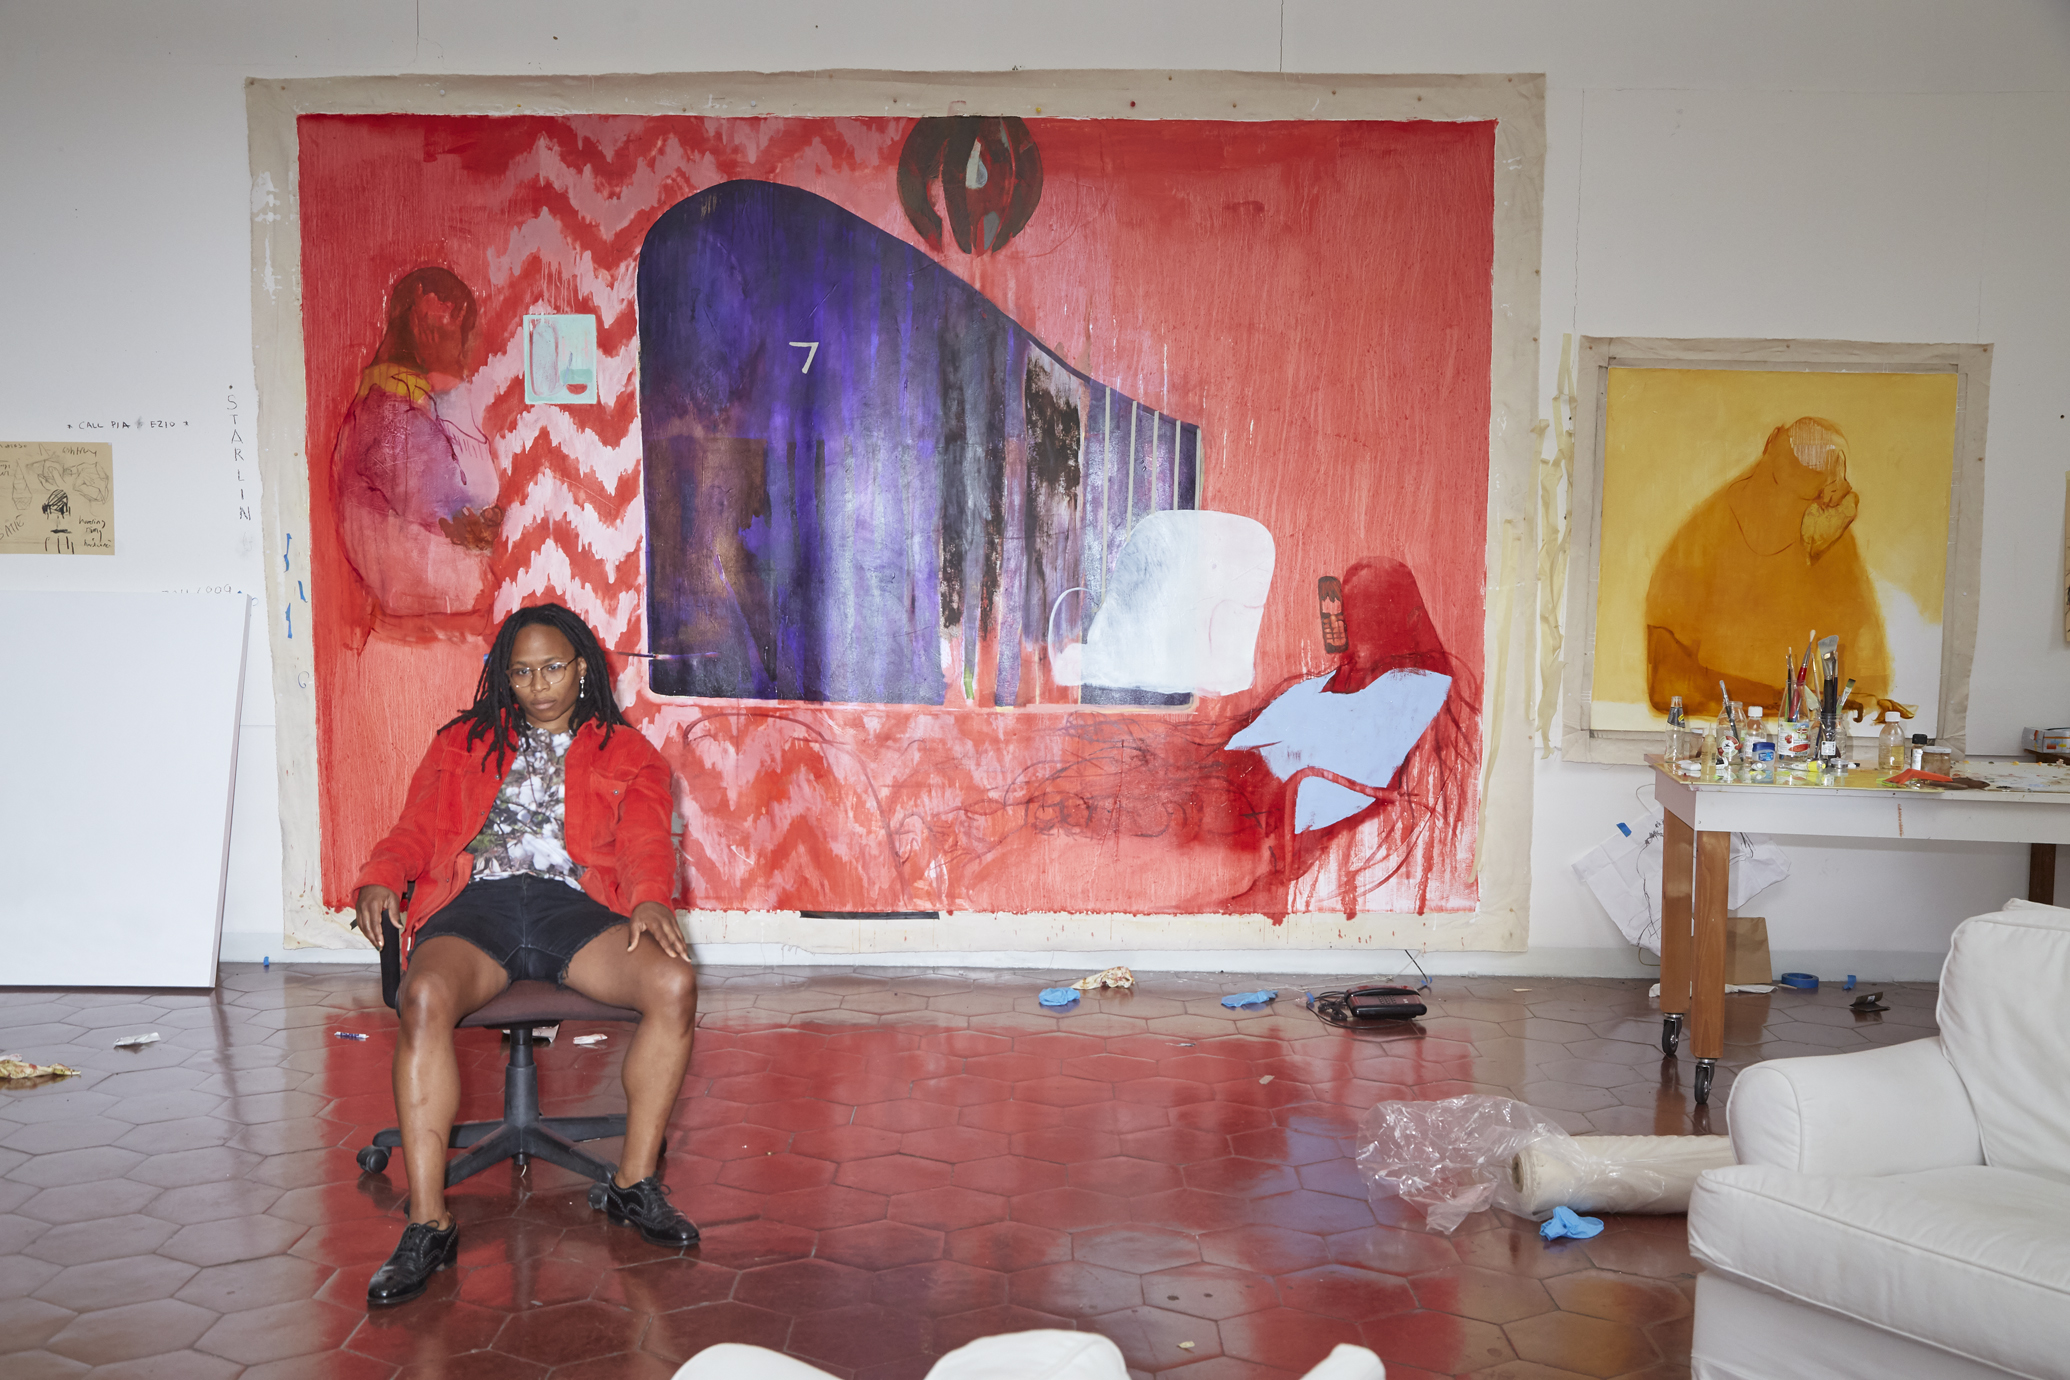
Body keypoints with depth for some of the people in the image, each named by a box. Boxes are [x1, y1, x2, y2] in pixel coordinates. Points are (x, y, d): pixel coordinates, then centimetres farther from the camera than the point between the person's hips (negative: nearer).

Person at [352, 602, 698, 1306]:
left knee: (674, 983, -30)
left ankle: (635, 1182, -13)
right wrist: (380, 879, -5)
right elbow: (415, 828, 19)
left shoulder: (626, 753, 21)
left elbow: (645, 839, 5)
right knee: (424, 999, -35)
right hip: (475, 904, 1)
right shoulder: (462, 742, 28)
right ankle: (427, 1225, -29)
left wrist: (650, 900, -18)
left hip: (572, 905, 0)